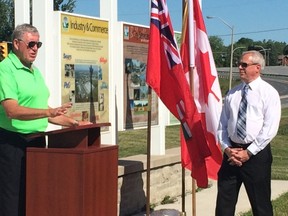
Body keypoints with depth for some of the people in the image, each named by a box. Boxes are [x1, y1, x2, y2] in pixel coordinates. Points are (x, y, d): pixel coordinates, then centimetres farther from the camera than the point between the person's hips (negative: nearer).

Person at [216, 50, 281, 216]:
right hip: (231, 153, 5)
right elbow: (222, 125, 11)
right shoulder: (232, 94, 11)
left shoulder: (269, 93, -4)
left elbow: (270, 129, -12)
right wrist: (227, 148, -5)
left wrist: (248, 153, -15)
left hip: (256, 154, -5)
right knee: (224, 202, 9)